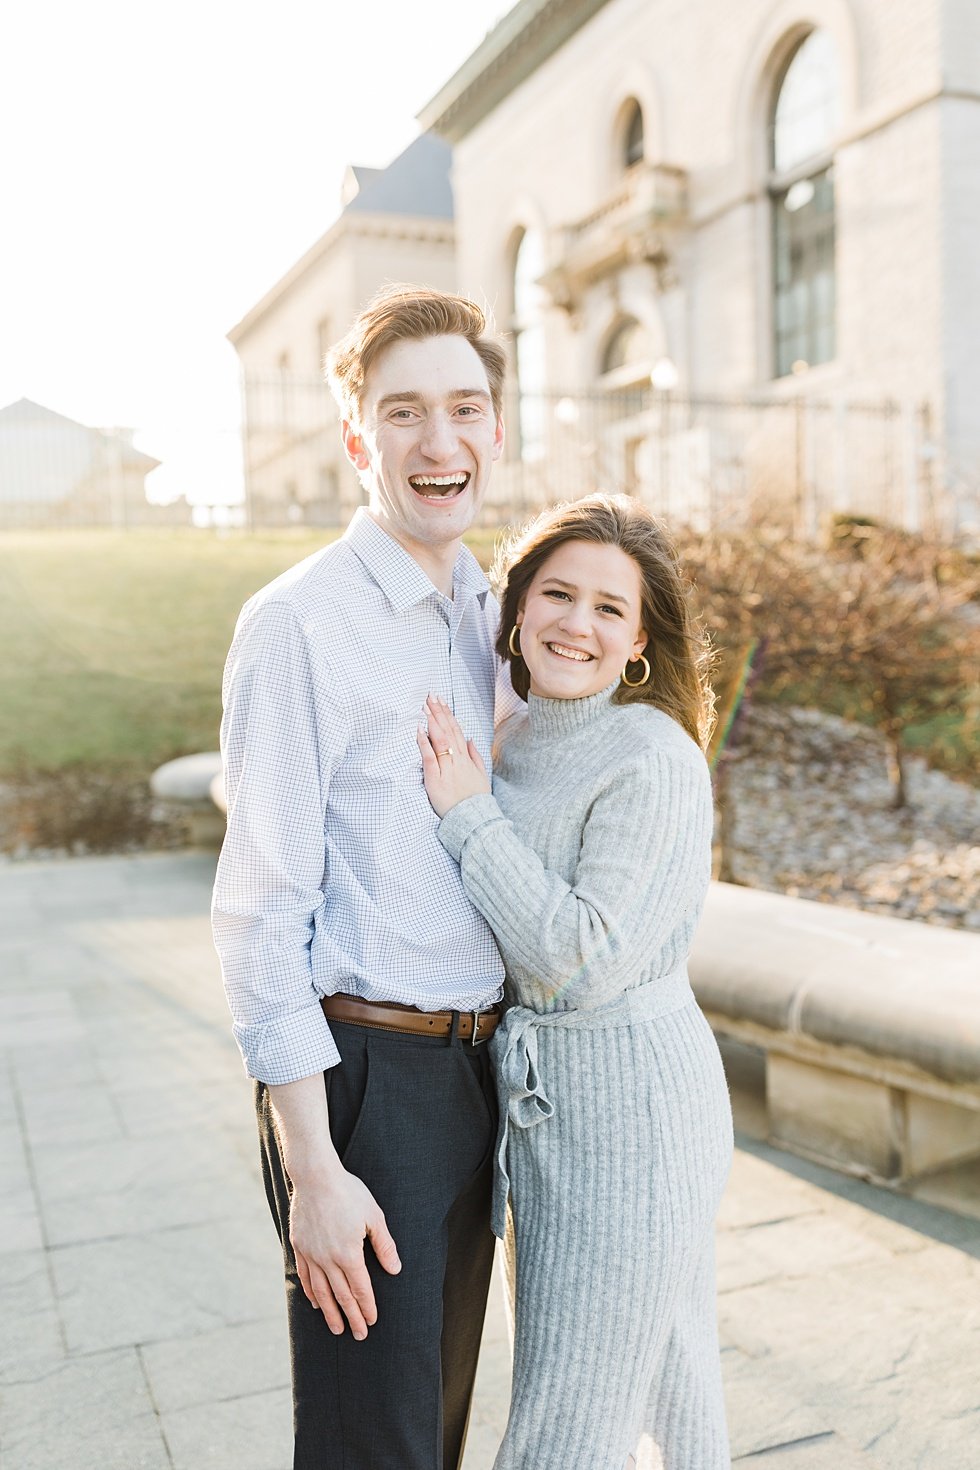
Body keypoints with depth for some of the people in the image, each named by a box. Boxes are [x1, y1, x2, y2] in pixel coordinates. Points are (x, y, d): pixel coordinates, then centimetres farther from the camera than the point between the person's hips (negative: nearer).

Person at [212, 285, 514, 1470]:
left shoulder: (485, 615, 8)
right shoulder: (300, 624, -14)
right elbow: (259, 913, -16)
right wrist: (313, 1170, -17)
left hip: (475, 1062, 7)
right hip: (361, 1070, -7)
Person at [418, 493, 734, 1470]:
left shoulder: (655, 760, -18)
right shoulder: (512, 741, 6)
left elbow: (584, 958, -23)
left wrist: (467, 814, -18)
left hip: (627, 1104, -8)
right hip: (535, 1098, 8)